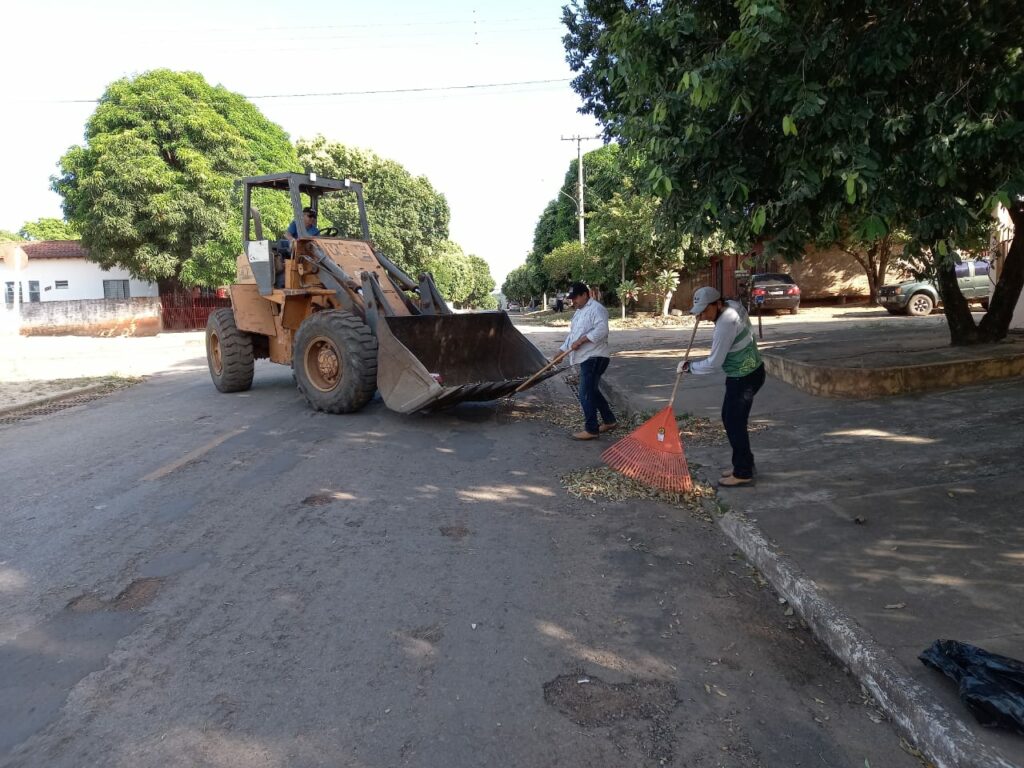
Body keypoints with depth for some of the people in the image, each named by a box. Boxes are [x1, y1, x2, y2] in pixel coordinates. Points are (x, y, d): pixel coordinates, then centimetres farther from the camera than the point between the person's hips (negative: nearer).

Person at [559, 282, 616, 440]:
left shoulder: (596, 309, -14)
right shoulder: (580, 311, 18)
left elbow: (601, 330, -27)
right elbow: (573, 334, 24)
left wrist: (581, 340, -27)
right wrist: (562, 351, 17)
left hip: (594, 358, -11)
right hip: (587, 358, 11)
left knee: (586, 394, -8)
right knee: (592, 391, 18)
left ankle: (591, 430, 0)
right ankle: (609, 421, 29)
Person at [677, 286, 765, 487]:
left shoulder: (725, 324, -28)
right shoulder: (733, 304, 0)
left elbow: (714, 364, -23)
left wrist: (688, 367, -8)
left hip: (744, 378, -10)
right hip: (750, 371, 10)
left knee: (735, 423, -2)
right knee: (729, 418, 17)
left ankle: (743, 473, 9)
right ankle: (743, 464, 28)